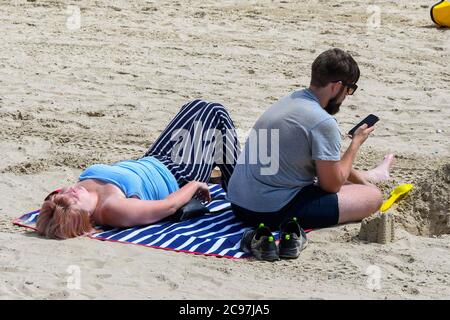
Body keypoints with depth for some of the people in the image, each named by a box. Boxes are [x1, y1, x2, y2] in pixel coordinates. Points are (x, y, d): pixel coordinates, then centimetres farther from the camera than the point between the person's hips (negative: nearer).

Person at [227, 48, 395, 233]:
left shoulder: (290, 100, 9)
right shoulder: (323, 123, -21)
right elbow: (332, 185, -9)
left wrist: (359, 179, 27)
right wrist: (356, 143, 3)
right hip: (274, 213, -9)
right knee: (373, 196, 0)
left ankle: (368, 177, 60)